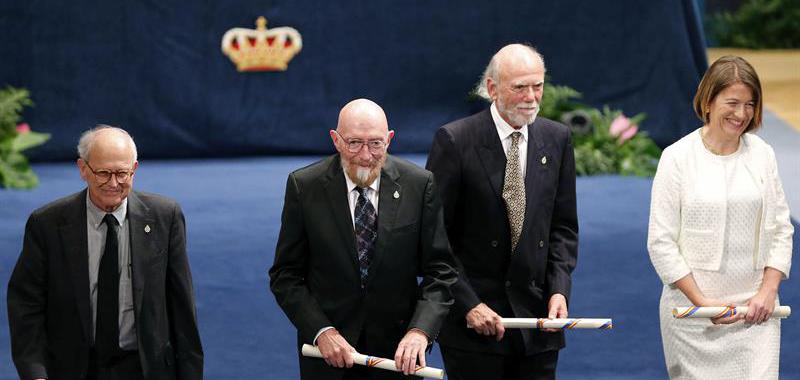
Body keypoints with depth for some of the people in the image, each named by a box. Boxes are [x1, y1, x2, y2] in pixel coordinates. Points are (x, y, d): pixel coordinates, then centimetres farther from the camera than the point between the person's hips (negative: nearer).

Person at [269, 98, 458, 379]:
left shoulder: (420, 185, -6)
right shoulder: (304, 186, -7)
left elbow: (440, 270, -5)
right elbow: (285, 275, -4)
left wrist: (420, 330, -21)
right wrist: (321, 331, -17)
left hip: (398, 350, 1)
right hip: (328, 353, 0)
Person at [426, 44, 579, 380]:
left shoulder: (556, 139, 7)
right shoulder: (455, 141, -7)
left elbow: (563, 226, 11)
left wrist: (559, 289, -4)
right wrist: (467, 304, -14)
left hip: (537, 316, 4)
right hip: (472, 323, -4)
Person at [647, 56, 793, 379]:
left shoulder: (762, 154, 5)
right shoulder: (677, 157, -4)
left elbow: (780, 230, 10)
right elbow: (661, 242, -5)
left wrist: (768, 291, -3)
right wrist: (701, 302, -10)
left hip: (755, 309, 2)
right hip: (691, 308, -2)